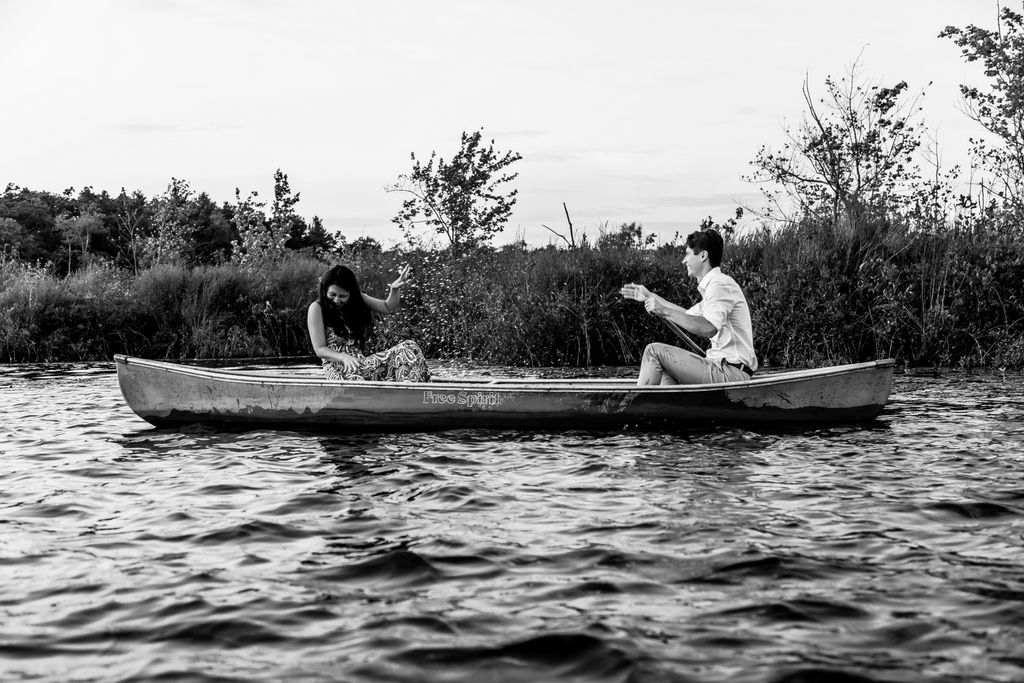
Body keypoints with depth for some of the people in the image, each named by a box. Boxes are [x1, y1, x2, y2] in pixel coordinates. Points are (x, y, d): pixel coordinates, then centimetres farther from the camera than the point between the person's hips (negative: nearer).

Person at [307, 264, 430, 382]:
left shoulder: (358, 300, 12)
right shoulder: (317, 308, -3)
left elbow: (388, 308, 18)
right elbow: (319, 349, -6)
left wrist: (395, 290, -3)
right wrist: (344, 357, -23)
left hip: (362, 362, 5)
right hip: (336, 367, -5)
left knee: (409, 347, -17)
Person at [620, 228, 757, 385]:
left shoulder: (720, 284, -13)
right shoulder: (713, 284, 20)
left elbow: (709, 328, -29)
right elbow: (690, 315, 35)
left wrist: (664, 311, -26)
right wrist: (650, 297, 37)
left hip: (730, 373, -10)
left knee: (654, 351, -11)